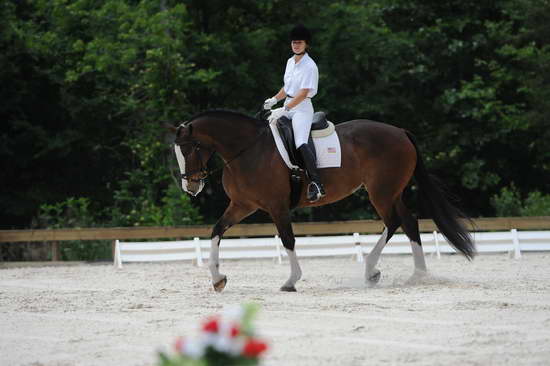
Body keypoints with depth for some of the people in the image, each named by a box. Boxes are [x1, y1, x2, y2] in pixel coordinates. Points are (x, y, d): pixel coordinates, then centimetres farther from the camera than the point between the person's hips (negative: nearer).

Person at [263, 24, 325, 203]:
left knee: (301, 143, -26)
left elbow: (303, 93, -22)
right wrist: (274, 99, 9)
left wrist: (284, 110, -27)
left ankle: (316, 185, -34)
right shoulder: (290, 61, 12)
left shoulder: (310, 66, -14)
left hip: (301, 108, -9)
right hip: (288, 105, 9)